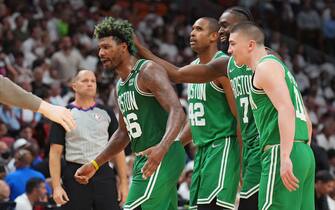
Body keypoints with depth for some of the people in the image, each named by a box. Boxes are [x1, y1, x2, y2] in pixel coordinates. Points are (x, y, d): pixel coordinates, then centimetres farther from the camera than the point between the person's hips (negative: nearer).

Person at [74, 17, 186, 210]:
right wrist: (94, 165, 21)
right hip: (144, 159, 10)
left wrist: (162, 148, -40)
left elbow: (177, 112, -23)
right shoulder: (121, 85, 17)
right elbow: (123, 133, 27)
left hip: (163, 157, -10)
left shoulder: (148, 71, -11)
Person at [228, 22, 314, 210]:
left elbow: (286, 109, -18)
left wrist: (285, 157, -25)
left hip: (281, 153, -10)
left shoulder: (265, 67, -4)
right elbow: (306, 119, 27)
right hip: (305, 153, 10)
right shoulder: (280, 67, 26)